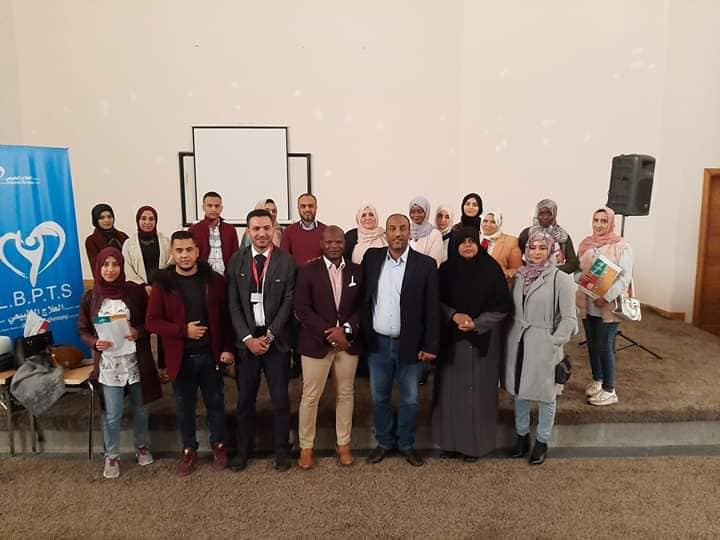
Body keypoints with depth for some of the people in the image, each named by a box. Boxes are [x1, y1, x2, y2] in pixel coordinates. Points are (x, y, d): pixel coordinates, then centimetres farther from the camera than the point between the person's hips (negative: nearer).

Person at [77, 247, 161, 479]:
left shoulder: (135, 291, -6)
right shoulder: (90, 297, -3)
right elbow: (83, 330, 5)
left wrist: (138, 332, -19)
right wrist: (95, 343, -14)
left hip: (136, 361, 0)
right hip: (108, 364, 0)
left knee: (140, 409, 16)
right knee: (112, 414, 5)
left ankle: (142, 447, 38)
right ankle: (112, 456, 27)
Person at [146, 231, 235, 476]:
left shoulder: (214, 280, -3)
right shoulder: (163, 283, -5)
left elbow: (226, 316, 0)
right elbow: (152, 322, -5)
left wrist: (228, 348, -5)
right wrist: (183, 330, -17)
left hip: (211, 354, 0)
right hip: (180, 357, 0)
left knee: (215, 402, 14)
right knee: (184, 406, 13)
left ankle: (218, 445, 33)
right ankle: (189, 450, 31)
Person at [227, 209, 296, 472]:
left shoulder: (286, 261, -3)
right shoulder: (236, 260, 3)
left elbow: (288, 302, -6)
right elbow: (233, 304, 0)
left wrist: (269, 336, -11)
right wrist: (248, 338, -9)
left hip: (276, 339, -1)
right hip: (246, 339, 2)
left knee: (280, 399, 7)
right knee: (245, 399, 11)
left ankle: (281, 451, 24)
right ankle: (243, 450, 28)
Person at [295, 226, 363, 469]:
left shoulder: (357, 271, 4)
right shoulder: (308, 271, -4)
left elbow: (363, 306, 3)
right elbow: (302, 309, -10)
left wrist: (346, 329, -13)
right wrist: (329, 332, -17)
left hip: (348, 342, 3)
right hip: (316, 343, -2)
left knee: (345, 395, 13)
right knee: (310, 397, 5)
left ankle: (343, 444, 28)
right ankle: (306, 447, 21)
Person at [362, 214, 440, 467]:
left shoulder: (425, 264, -8)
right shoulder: (372, 257, 0)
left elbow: (432, 308, -7)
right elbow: (363, 296, 6)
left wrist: (430, 346, -9)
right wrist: (361, 333, 2)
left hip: (410, 344, -2)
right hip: (377, 343, 2)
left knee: (409, 399, 12)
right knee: (379, 397, 15)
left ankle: (406, 444, 32)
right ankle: (384, 442, 34)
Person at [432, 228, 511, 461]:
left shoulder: (492, 269, -4)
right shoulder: (447, 269, 1)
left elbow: (502, 307, -4)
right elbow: (436, 302, 4)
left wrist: (476, 323, -15)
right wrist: (454, 315, -14)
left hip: (482, 340, -1)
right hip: (451, 339, 2)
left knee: (478, 391, 5)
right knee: (451, 391, 6)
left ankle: (475, 443, 17)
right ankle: (451, 441, 19)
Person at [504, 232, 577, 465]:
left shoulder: (560, 279, -9)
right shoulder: (519, 276, 4)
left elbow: (569, 318, -7)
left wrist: (554, 343, -12)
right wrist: (511, 336, 3)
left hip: (543, 345, -4)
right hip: (517, 342, 4)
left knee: (545, 395, 9)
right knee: (519, 391, 15)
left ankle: (542, 442, 25)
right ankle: (522, 436, 32)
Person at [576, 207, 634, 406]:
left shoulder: (621, 246, -7)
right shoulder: (586, 244, 8)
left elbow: (626, 276, -12)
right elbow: (578, 270, 11)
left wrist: (606, 297, -20)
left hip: (609, 305, -5)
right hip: (587, 304, 5)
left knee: (604, 346, -3)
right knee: (592, 343, 13)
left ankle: (609, 390, 10)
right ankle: (597, 380, 31)